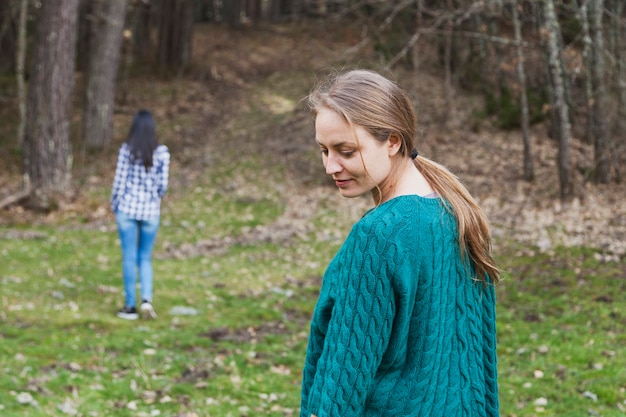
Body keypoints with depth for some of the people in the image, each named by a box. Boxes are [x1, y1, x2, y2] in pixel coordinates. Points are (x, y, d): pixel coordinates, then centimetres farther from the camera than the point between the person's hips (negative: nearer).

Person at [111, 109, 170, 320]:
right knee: (145, 258, 13)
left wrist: (114, 205, 11)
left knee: (129, 258, 5)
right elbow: (163, 185, -2)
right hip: (151, 210, 1)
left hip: (127, 208, -1)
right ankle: (146, 299, -4)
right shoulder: (162, 152, -4)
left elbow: (119, 181, -4)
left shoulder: (126, 150, -7)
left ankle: (130, 306, 9)